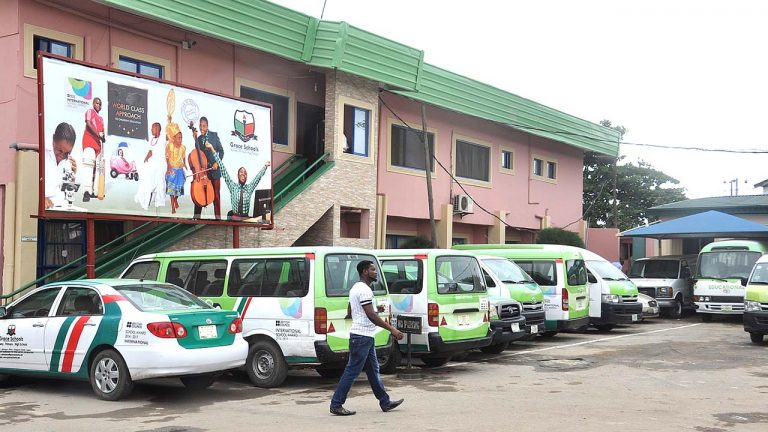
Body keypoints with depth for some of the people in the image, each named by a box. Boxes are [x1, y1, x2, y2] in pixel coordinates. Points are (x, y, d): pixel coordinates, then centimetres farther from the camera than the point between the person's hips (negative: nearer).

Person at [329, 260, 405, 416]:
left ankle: (385, 402, 21)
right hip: (362, 337, -11)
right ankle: (336, 405, -1)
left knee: (373, 370, 14)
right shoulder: (364, 289, -17)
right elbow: (371, 316, -23)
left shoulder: (356, 288, 16)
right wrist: (392, 329, -22)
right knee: (352, 371, -6)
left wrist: (376, 310, 20)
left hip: (364, 337, 11)